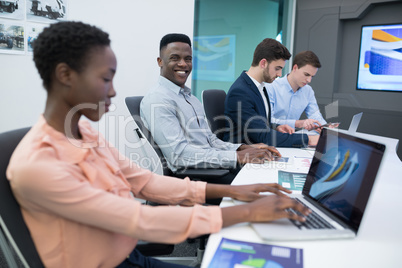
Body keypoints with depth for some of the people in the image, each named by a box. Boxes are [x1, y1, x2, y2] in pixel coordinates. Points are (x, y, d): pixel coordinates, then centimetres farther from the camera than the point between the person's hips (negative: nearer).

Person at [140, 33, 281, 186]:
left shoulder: (191, 98, 21)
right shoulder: (157, 100, -9)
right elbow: (178, 155, -19)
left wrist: (243, 148, 1)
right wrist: (237, 157, -21)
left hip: (219, 168, 8)